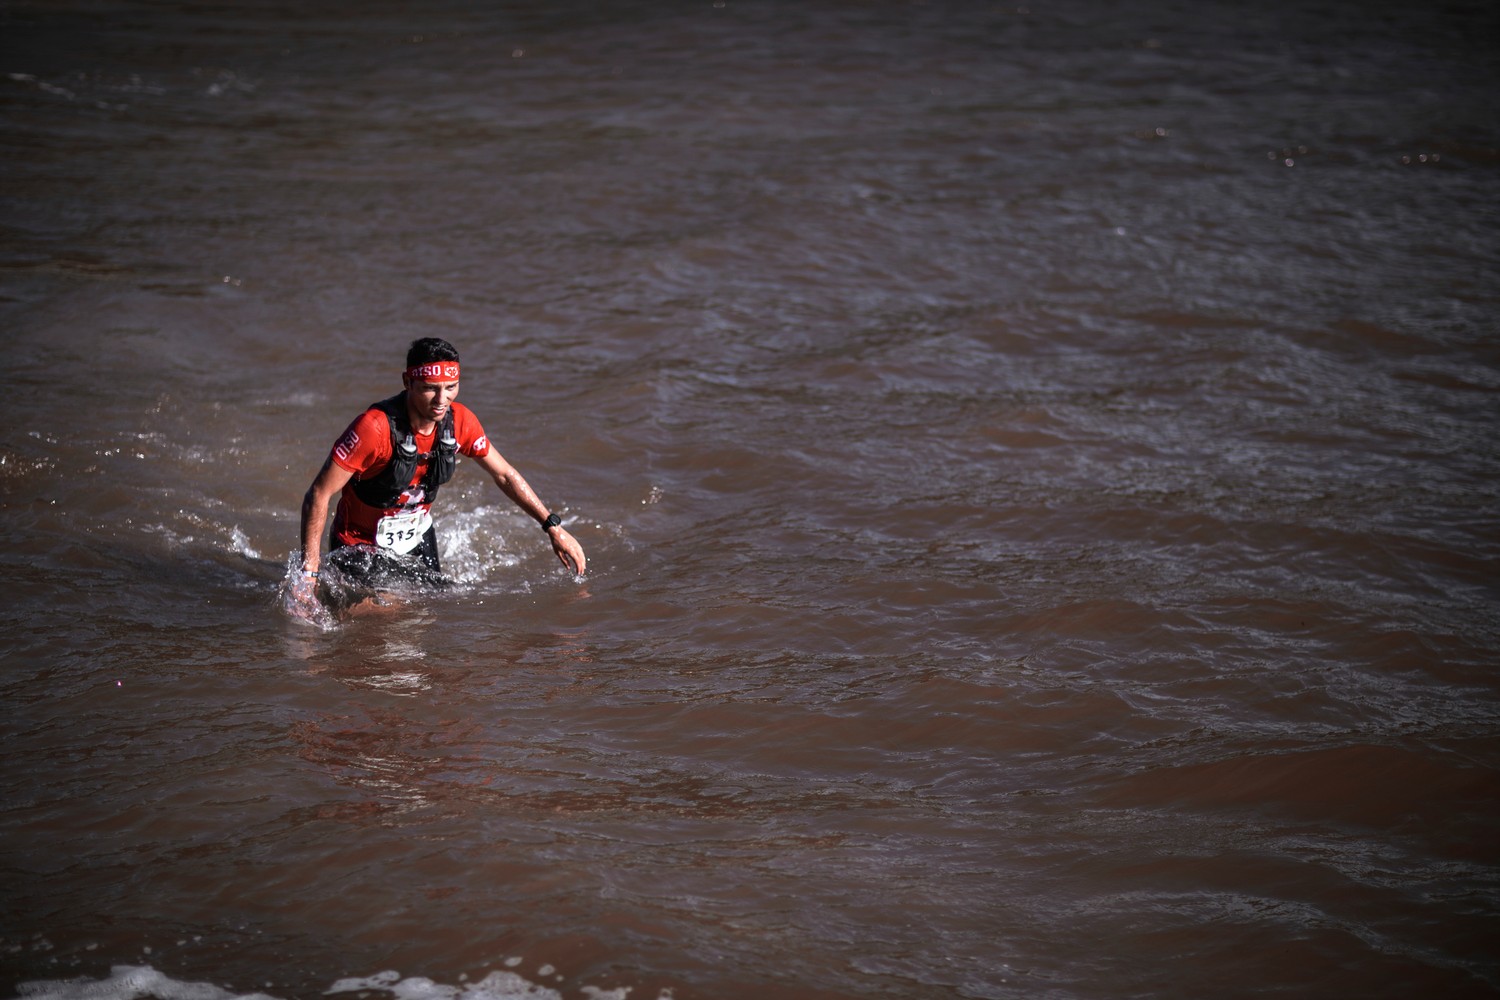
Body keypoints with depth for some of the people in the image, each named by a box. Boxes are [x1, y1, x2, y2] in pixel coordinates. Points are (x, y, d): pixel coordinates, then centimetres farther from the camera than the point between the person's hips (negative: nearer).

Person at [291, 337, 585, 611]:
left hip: (419, 539, 6)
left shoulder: (459, 421, -14)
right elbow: (319, 494, -27)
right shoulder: (375, 427, -32)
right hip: (361, 546, -6)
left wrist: (553, 526, 0)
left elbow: (504, 474, 3)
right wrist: (309, 571, -30)